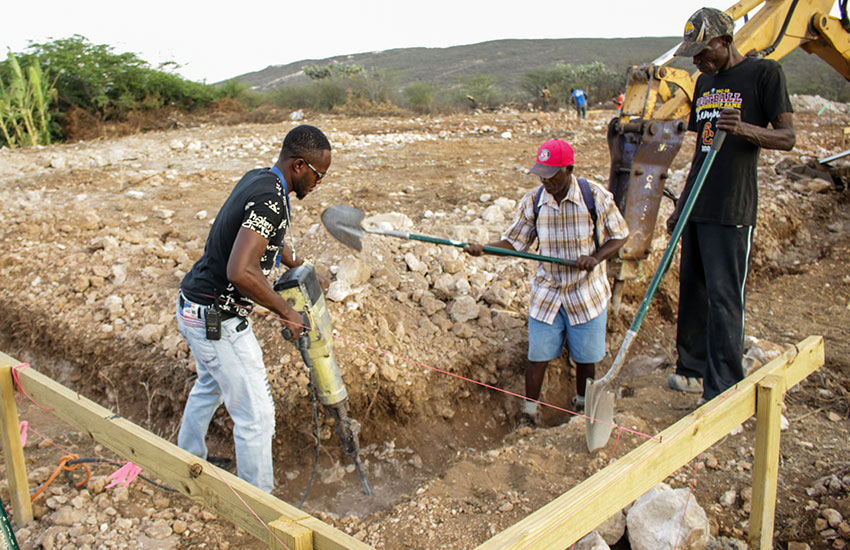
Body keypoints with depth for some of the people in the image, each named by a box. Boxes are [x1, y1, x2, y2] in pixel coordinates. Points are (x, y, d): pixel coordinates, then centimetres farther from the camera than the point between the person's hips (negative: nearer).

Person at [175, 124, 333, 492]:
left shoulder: (257, 178, 5)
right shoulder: (271, 199, -25)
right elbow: (240, 272, -37)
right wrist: (286, 312, -25)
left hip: (193, 306, 11)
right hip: (217, 320, -11)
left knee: (210, 385, 32)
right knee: (256, 413, 0)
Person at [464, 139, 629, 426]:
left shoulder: (596, 197, -14)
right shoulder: (532, 201, -8)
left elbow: (619, 235, -3)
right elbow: (515, 241, -1)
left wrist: (596, 257, -21)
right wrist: (484, 248, -19)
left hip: (587, 292, -1)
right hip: (546, 292, 1)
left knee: (586, 356, 12)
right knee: (538, 355, 4)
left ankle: (582, 404, 39)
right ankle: (529, 413, 23)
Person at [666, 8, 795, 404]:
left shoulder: (764, 73, -4)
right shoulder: (705, 82, 17)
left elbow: (787, 137, -7)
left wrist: (744, 129, -27)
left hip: (732, 209, -7)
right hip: (697, 208, 7)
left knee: (723, 297, -7)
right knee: (692, 292, 12)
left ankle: (724, 392, -1)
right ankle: (695, 369, 26)